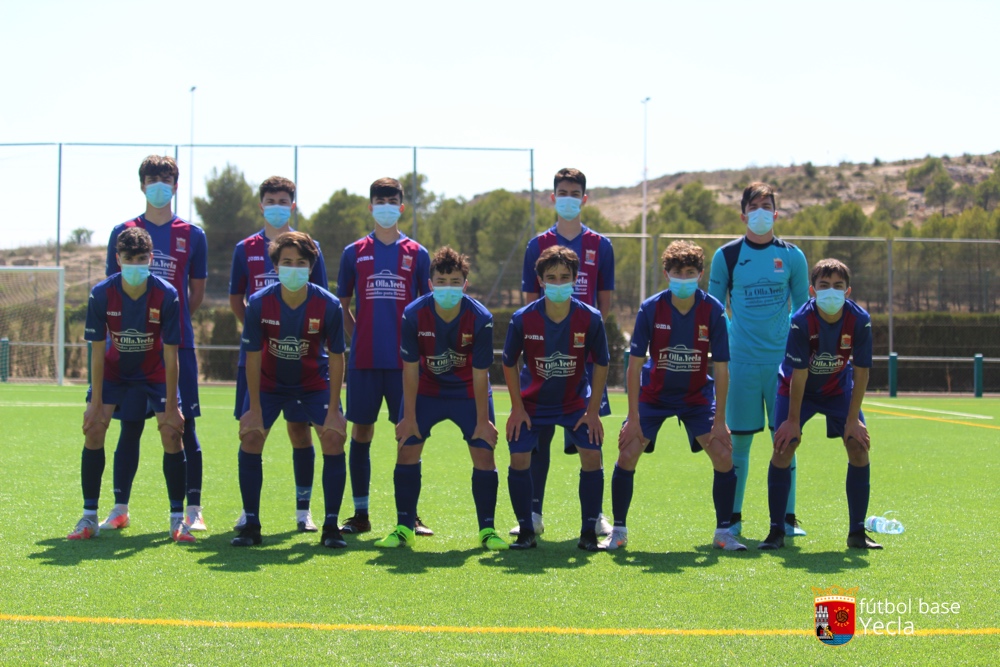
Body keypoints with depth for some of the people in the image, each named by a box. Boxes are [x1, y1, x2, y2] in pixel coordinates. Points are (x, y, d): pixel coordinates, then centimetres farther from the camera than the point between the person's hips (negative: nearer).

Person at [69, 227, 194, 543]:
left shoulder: (166, 295, -25)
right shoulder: (101, 294, -22)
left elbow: (170, 355, -20)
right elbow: (98, 352, -16)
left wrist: (171, 406, -19)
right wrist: (96, 404, -16)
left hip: (154, 372, -1)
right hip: (113, 371, 1)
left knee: (172, 434, -13)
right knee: (93, 431, -11)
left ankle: (177, 519, -1)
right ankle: (89, 517, 1)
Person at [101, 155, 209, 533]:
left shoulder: (192, 235, 6)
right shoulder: (123, 232, 7)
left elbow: (197, 292, 11)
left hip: (178, 343, 0)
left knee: (184, 426, 0)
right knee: (130, 428, 5)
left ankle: (193, 510, 7)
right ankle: (120, 509, 14)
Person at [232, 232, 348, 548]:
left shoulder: (328, 305, -22)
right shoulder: (259, 303, -22)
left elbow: (336, 357, -14)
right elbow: (253, 356, -14)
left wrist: (333, 410, -16)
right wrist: (255, 408, -15)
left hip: (314, 383, 0)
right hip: (269, 383, 1)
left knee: (334, 439, -14)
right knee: (250, 439, -12)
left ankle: (331, 527, -4)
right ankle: (251, 525, 0)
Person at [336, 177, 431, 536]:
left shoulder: (417, 254, 6)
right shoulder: (354, 252, 7)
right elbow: (342, 305, 15)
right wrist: (359, 335, 4)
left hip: (405, 359, 0)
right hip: (364, 359, 1)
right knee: (361, 432, 4)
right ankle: (360, 514, 11)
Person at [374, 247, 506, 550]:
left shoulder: (481, 319, -24)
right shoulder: (414, 315, -22)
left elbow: (479, 374, -17)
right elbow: (411, 369, -14)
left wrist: (482, 420, -13)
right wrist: (409, 417, -11)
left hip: (469, 392, -1)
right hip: (426, 389, 1)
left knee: (483, 452, -9)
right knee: (407, 450, -6)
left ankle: (487, 530, 4)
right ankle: (404, 528, 7)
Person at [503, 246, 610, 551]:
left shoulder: (590, 318, -18)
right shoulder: (523, 319, -19)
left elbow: (601, 364, -6)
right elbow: (509, 363, -4)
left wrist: (593, 412, -8)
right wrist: (517, 408, -7)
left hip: (576, 402, 0)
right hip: (532, 403, 0)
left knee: (592, 456, -12)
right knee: (519, 459, -12)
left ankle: (589, 532, 2)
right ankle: (526, 531, 5)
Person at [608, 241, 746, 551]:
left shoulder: (713, 310, -16)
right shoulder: (650, 308, -18)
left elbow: (720, 368, -12)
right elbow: (635, 365, -15)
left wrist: (719, 420, -14)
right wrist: (633, 417, -18)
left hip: (697, 396, 1)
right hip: (653, 394, 0)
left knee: (724, 456, -12)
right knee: (627, 454, -12)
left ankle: (723, 532, 5)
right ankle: (618, 531, 4)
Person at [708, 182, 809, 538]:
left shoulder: (792, 256, 6)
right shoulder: (726, 256, 3)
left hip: (783, 361, 1)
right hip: (741, 362, -1)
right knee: (738, 439, 1)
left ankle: (787, 517, 10)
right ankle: (732, 517, 12)